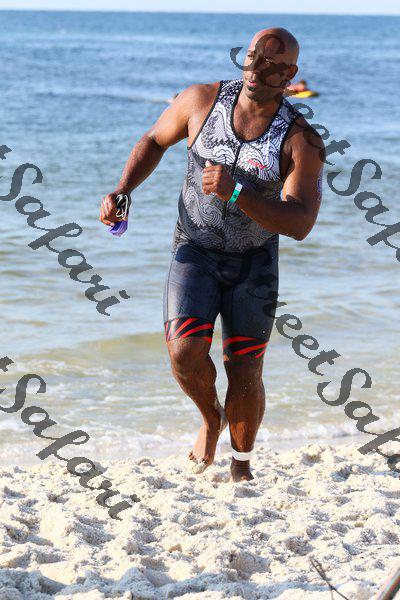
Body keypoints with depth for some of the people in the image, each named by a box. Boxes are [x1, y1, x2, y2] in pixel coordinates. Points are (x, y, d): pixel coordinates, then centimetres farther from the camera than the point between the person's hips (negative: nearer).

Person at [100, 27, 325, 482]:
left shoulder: (301, 141, -17)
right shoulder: (203, 100, -11)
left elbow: (300, 224, -26)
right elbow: (154, 141, 8)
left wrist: (235, 192, -39)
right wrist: (121, 191, -8)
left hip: (254, 262, -1)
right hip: (195, 253, 1)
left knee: (244, 373, -3)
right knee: (186, 352, -20)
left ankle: (241, 461, 24)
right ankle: (211, 417, 13)